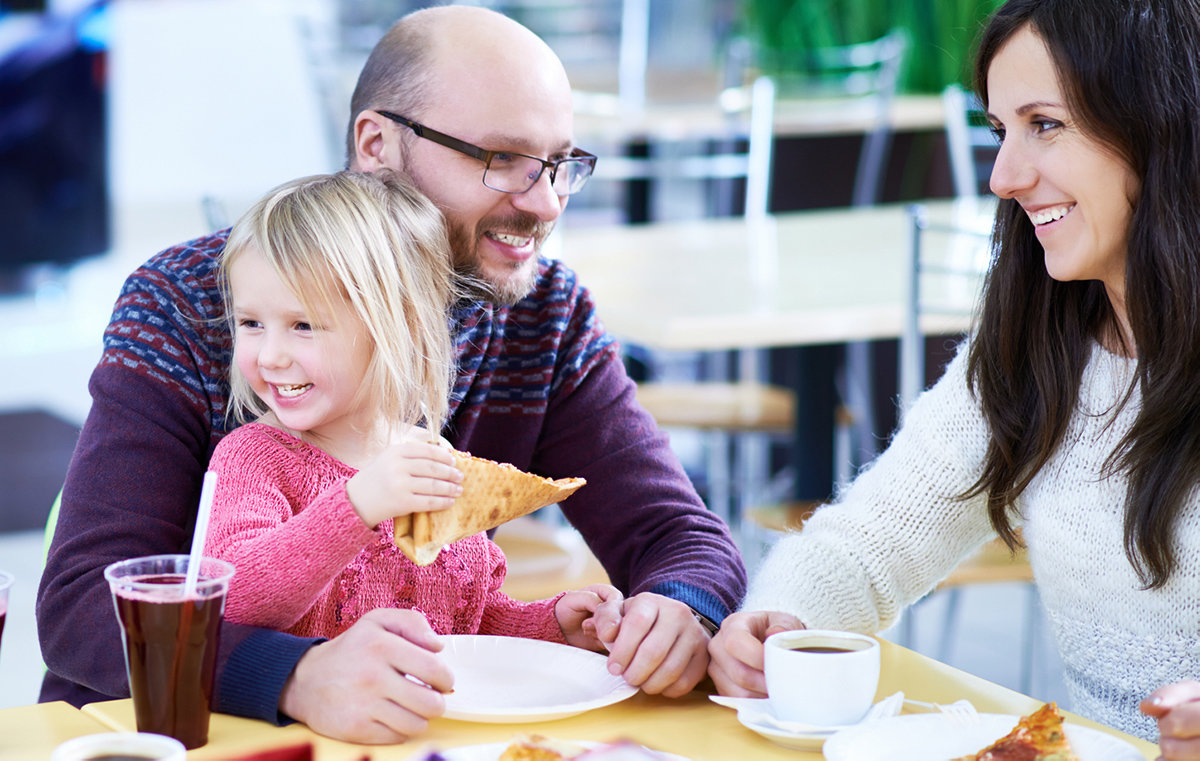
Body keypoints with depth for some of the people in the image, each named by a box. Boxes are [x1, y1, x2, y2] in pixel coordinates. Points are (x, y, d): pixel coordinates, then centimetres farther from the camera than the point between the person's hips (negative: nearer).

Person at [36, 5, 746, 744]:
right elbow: (81, 604, -22)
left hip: (420, 729, 3)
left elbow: (682, 535, -2)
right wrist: (299, 676, -40)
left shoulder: (549, 314, 0)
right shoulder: (185, 303, -13)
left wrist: (680, 610, -26)